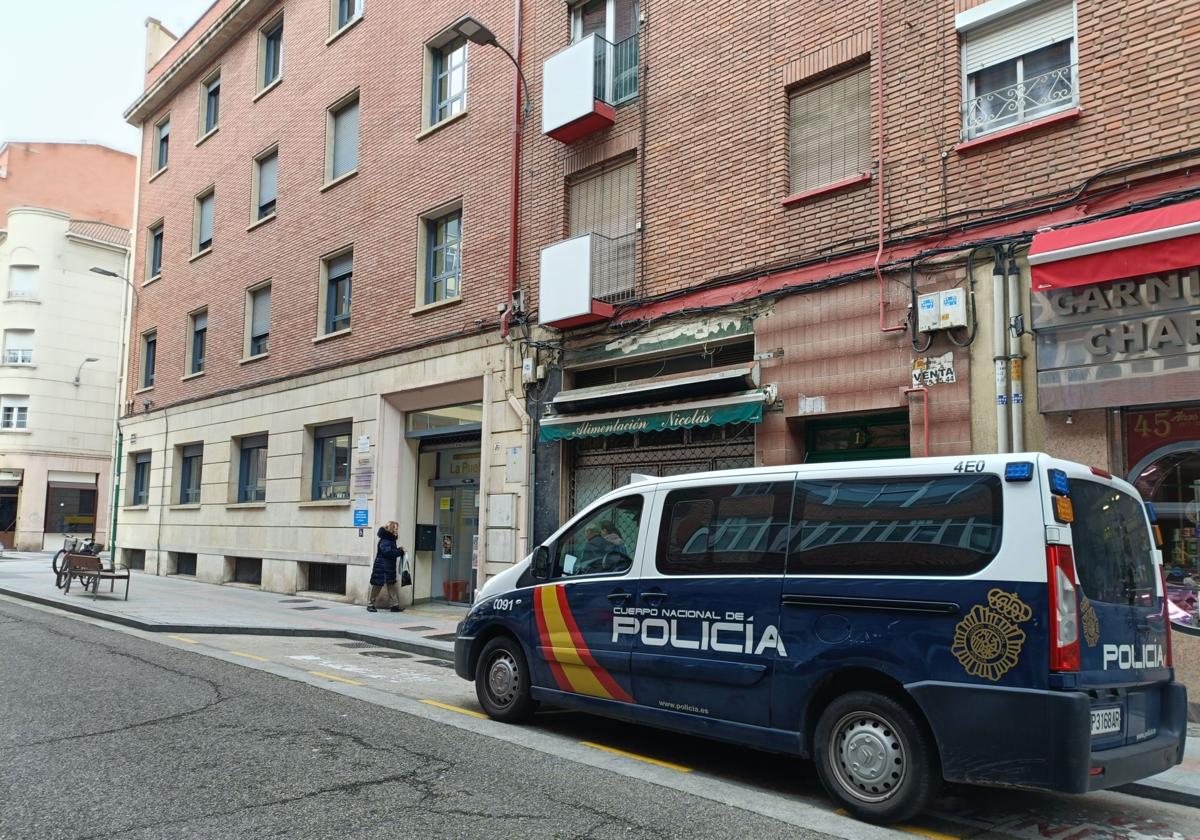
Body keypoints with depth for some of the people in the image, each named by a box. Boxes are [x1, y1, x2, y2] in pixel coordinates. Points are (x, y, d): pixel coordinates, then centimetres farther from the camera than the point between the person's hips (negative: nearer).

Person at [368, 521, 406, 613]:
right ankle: (370, 604, 11)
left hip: (390, 568, 9)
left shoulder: (391, 540, 14)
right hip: (381, 568, -9)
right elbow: (388, 552, -27)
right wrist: (400, 552, -20)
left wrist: (398, 549, -1)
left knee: (391, 585, 7)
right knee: (377, 585, 0)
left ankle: (395, 605, 8)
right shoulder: (385, 540, -17)